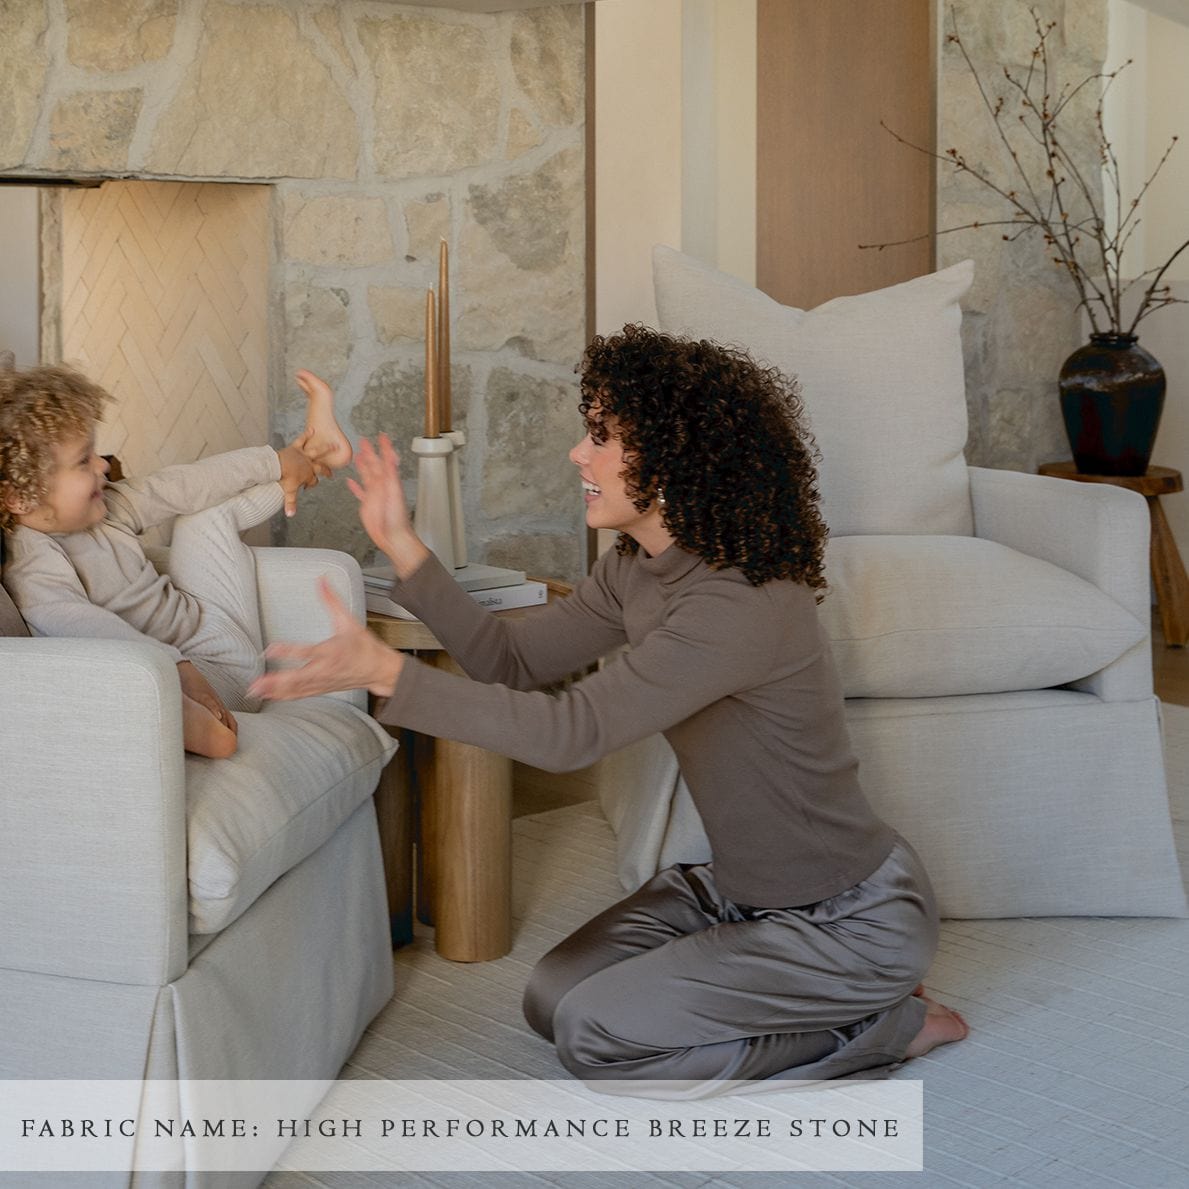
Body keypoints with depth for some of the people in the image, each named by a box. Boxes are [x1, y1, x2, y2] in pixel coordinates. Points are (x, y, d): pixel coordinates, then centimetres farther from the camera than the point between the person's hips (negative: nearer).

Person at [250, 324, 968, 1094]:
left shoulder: (742, 606, -30)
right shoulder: (640, 570, -1)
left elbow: (570, 733, -34)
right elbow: (513, 660, 4)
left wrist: (384, 672, -37)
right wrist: (402, 546, -4)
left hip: (856, 916, -9)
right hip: (745, 887, 9)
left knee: (596, 1037, -11)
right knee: (554, 999, 8)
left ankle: (884, 1025, 2)